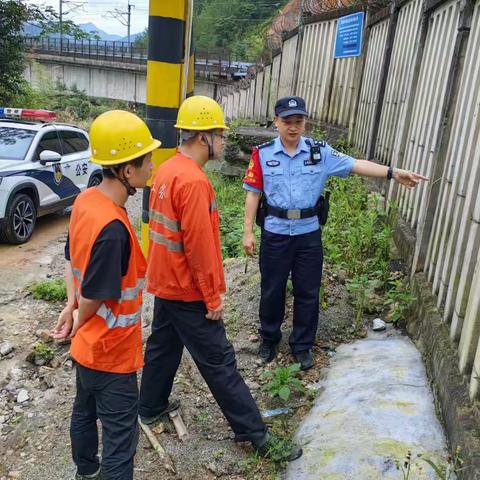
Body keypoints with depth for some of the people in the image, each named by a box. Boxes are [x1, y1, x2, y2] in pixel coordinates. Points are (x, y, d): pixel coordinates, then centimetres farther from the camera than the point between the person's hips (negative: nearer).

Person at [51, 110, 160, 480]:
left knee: (85, 411, 29)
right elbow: (94, 297, -24)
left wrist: (71, 306, 6)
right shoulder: (113, 229, -33)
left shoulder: (86, 201, -5)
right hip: (111, 351, -9)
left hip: (89, 345, 9)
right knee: (121, 436, 8)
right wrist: (79, 320, -4)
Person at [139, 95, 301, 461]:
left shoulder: (168, 170, 5)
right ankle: (256, 434, 12)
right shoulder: (194, 181, -25)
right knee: (219, 362, 0)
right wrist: (213, 297, -16)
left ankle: (151, 408, 40)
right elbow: (198, 246, -25)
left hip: (166, 283, 9)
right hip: (189, 291, -9)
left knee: (163, 346, 23)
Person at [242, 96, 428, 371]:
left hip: (309, 234, 1)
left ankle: (302, 345, 30)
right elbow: (253, 194, -1)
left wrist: (393, 173, -18)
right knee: (272, 290, 13)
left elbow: (355, 165, -7)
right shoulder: (263, 155, -4)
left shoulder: (320, 152, -2)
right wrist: (248, 232, -2)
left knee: (308, 292, 10)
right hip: (275, 234, -1)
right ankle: (269, 339, 36)